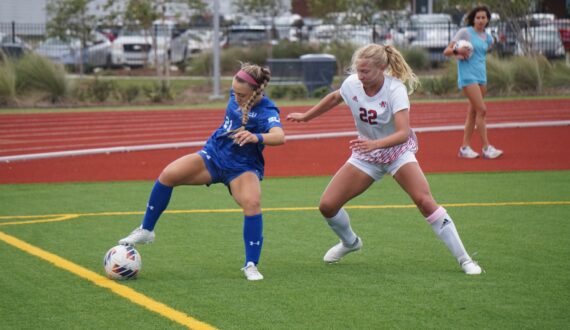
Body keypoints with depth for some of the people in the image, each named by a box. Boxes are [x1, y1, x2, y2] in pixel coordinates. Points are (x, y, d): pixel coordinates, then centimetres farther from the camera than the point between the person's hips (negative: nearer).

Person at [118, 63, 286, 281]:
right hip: (213, 155, 5)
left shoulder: (266, 112, -27)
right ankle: (146, 231, 2)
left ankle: (251, 265, -19)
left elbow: (280, 136, -49)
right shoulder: (236, 94, -8)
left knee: (252, 203, -32)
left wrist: (256, 137, -66)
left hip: (243, 167, -5)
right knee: (168, 175, -14)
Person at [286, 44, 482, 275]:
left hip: (398, 151, -4)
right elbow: (334, 98, 12)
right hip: (366, 155, 4)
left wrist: (375, 144, -55)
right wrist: (306, 116, 19)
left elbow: (403, 133, -39)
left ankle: (464, 259, -16)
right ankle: (350, 242, 30)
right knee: (327, 205, -4)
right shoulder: (351, 84, -14)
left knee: (424, 200, -25)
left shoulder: (395, 89, -28)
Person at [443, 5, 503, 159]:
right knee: (482, 110, -14)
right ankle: (486, 148, -13)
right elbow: (446, 51, -7)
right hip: (468, 76, -7)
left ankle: (465, 147, 13)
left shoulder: (487, 37, 11)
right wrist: (456, 50, -28)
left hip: (481, 76, 7)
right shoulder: (465, 32, -5)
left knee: (473, 112, 7)